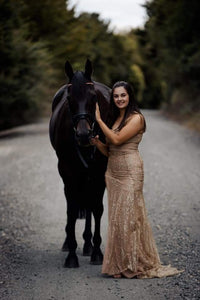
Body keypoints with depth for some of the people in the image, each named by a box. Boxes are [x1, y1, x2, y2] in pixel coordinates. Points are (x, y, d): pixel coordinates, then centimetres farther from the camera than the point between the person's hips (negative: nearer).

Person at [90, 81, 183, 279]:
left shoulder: (136, 118, -7)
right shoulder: (114, 118, 16)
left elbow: (117, 140, -17)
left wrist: (99, 119, -10)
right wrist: (96, 142, -3)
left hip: (129, 171, -8)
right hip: (112, 171, 8)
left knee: (129, 214, -6)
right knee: (116, 216, 8)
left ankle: (136, 265, 1)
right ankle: (120, 264, 14)